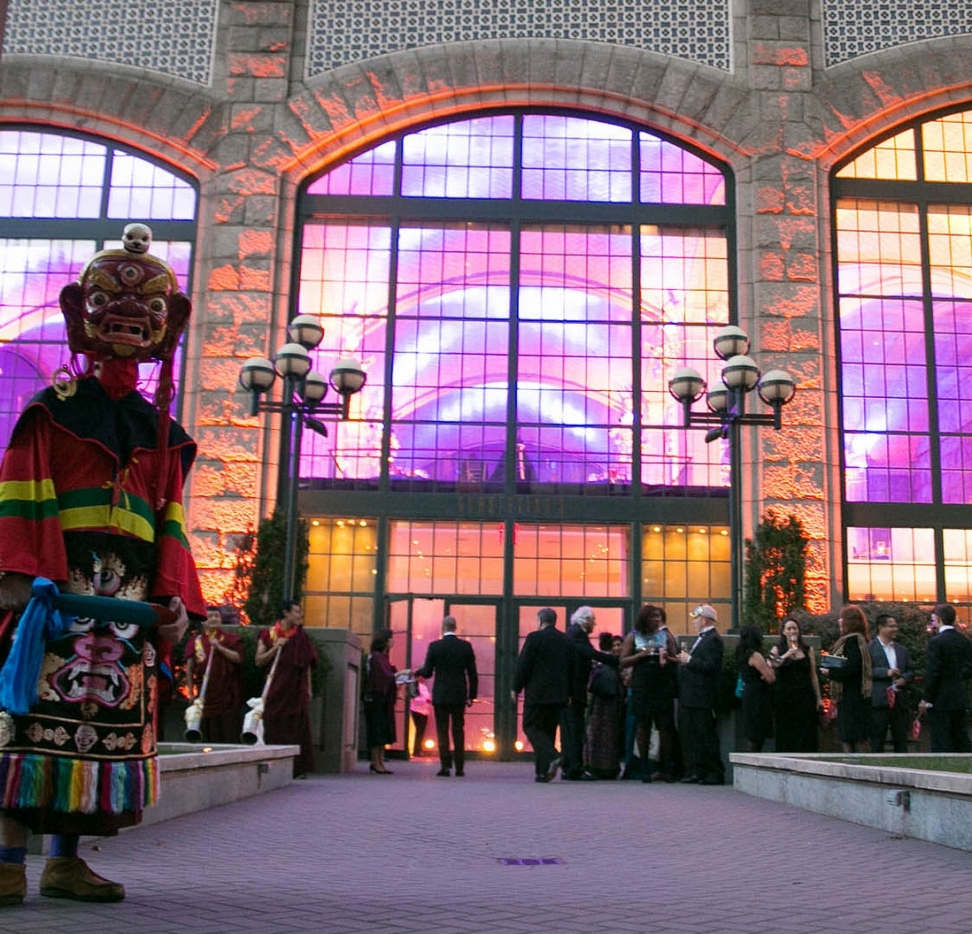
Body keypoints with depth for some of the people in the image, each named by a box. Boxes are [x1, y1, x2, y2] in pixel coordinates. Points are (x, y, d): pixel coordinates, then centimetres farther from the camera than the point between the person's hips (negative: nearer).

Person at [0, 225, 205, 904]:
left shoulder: (161, 429, 18)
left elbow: (170, 521, 14)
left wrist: (175, 598, 4)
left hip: (132, 593, 4)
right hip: (56, 584, -4)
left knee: (113, 719, 2)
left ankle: (66, 860, 11)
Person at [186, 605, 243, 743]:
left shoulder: (231, 639, 7)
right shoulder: (195, 642, 10)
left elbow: (238, 658, -7)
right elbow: (189, 668, 9)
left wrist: (219, 647, -13)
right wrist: (191, 693, 4)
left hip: (227, 695, -2)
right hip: (206, 696, 2)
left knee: (230, 737, -3)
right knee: (209, 737, 5)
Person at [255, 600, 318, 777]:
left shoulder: (301, 636, 10)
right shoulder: (268, 635, 4)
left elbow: (307, 663, 11)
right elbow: (259, 661, 0)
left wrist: (309, 688, 5)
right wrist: (275, 648, -12)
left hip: (297, 690, 2)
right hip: (276, 690, -2)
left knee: (298, 728, -4)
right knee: (275, 729, -1)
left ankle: (298, 768, -3)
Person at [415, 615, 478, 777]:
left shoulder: (435, 646, -7)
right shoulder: (466, 646, 0)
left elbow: (427, 672, -4)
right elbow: (472, 674, 1)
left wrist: (417, 673, 18)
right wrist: (472, 695, 10)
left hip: (440, 695, -2)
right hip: (459, 695, 2)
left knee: (442, 730, 3)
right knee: (458, 731, 10)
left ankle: (445, 766, -1)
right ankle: (459, 768, 10)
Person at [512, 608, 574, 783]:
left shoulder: (534, 637, -8)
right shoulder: (566, 640, 9)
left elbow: (523, 665, -9)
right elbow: (571, 668, 12)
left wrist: (516, 688, 0)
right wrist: (568, 693, 18)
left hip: (537, 693, -6)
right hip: (559, 695, 6)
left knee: (531, 727, 1)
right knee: (548, 729, 11)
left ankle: (551, 758, -20)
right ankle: (543, 771, 9)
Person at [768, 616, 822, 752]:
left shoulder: (808, 650, 9)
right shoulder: (778, 649, 5)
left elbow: (813, 675, 10)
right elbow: (771, 665, -14)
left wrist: (819, 698, 6)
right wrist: (785, 656, -29)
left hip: (805, 696, 1)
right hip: (785, 696, -1)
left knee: (806, 735, -1)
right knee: (786, 735, 1)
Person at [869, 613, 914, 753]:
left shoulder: (901, 650, 17)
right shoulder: (870, 648, -3)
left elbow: (911, 671, 17)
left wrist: (904, 678, -3)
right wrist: (886, 672, -19)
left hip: (899, 699, 6)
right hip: (879, 699, -6)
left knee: (901, 738, 9)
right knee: (877, 738, -1)